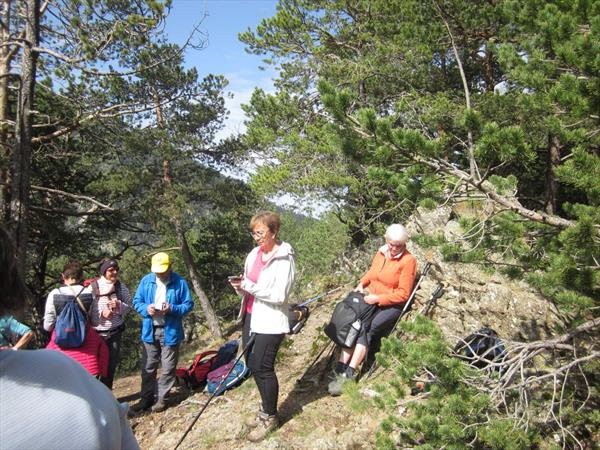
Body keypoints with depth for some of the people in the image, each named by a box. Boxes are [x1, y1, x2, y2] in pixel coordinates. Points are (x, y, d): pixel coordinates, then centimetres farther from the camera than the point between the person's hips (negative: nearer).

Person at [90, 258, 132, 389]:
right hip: (96, 332, -3)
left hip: (115, 332, 3)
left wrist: (119, 305, -15)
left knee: (111, 365, 11)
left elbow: (128, 308, 5)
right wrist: (101, 313, -22)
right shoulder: (93, 287, -7)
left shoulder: (121, 287, 2)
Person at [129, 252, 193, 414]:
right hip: (150, 331, 3)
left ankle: (161, 398, 22)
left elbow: (188, 305, -6)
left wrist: (172, 309, -23)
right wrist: (146, 309, -16)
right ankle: (146, 398, 25)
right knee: (148, 367, 11)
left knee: (168, 368, 7)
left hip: (170, 331, -3)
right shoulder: (146, 281, -1)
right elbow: (136, 301, 6)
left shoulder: (180, 283, -9)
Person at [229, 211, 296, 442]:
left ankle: (270, 417, 18)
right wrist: (241, 287, -8)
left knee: (262, 367, -3)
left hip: (270, 321, -7)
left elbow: (280, 295, -20)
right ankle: (266, 408, 34)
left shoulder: (284, 258, -14)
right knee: (252, 365, 14)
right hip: (250, 316, 8)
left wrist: (250, 286, -22)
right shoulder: (253, 254, 7)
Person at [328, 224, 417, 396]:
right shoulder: (381, 253, 6)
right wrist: (362, 283, 4)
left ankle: (348, 375, -24)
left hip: (391, 305, -5)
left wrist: (378, 298, -19)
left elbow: (403, 294, -13)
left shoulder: (408, 260, -12)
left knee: (365, 329, -27)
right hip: (371, 299, 5)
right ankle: (340, 370, -24)